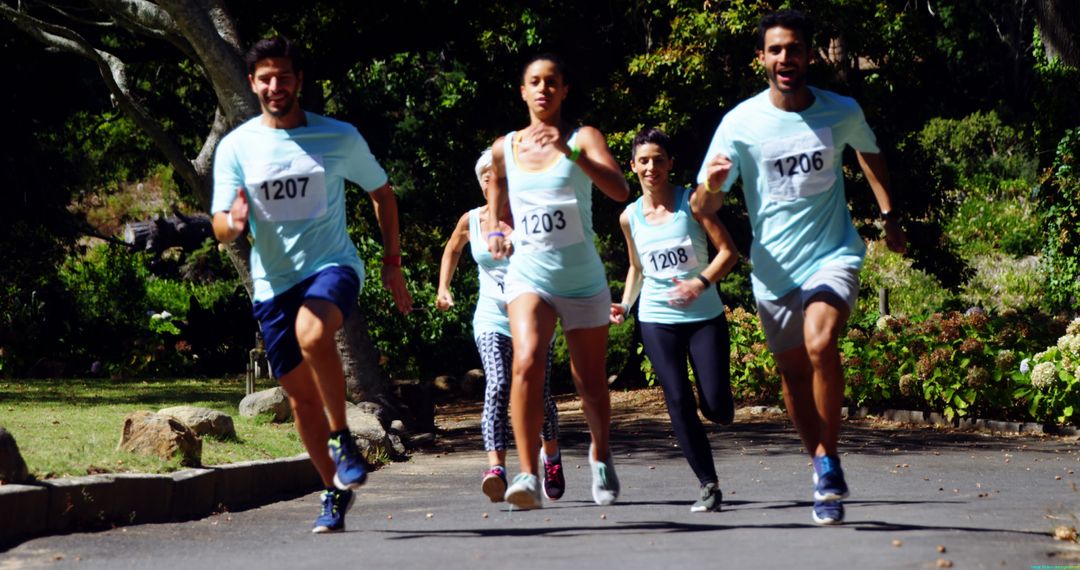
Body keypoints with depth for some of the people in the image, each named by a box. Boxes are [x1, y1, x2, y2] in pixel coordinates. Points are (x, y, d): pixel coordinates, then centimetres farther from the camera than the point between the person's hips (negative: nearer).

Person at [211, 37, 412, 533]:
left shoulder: (340, 138, -1)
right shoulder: (236, 147, 1)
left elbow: (382, 194, 13)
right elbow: (221, 229, 1)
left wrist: (392, 263, 8)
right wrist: (234, 222, -24)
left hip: (332, 265, -3)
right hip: (273, 283, 3)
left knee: (312, 332, -35)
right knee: (301, 396, 7)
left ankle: (342, 438, -18)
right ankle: (335, 491, 24)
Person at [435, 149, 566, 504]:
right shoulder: (471, 221, 3)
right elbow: (452, 250, 25)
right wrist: (443, 288, 16)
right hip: (492, 319, 0)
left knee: (539, 394, 3)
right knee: (497, 387, -22)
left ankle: (551, 454, 35)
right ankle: (496, 469, -34)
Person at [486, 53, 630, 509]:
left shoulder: (583, 138, -3)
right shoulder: (504, 148, 6)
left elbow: (620, 190, -20)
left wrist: (571, 152, -31)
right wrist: (493, 231, 5)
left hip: (582, 279, -1)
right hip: (529, 275, 1)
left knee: (591, 381, 10)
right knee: (527, 362, -25)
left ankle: (600, 455, 40)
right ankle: (528, 475, -26)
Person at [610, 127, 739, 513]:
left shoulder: (691, 201, -4)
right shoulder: (630, 217, 6)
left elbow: (728, 251, -6)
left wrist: (701, 282, -21)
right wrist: (625, 304, 4)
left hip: (705, 317, -2)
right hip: (657, 321, 2)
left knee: (717, 407, -8)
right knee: (679, 404, -8)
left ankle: (719, 406, 31)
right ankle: (708, 485, 0)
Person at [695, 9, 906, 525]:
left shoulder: (842, 112, -4)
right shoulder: (740, 123, -8)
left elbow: (870, 154, 20)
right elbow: (705, 207, -10)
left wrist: (889, 216, 19)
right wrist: (712, 186, -32)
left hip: (833, 255, -1)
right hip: (773, 268, 1)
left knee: (820, 344, -25)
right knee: (793, 373, 9)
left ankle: (829, 461, -10)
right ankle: (822, 467, 29)